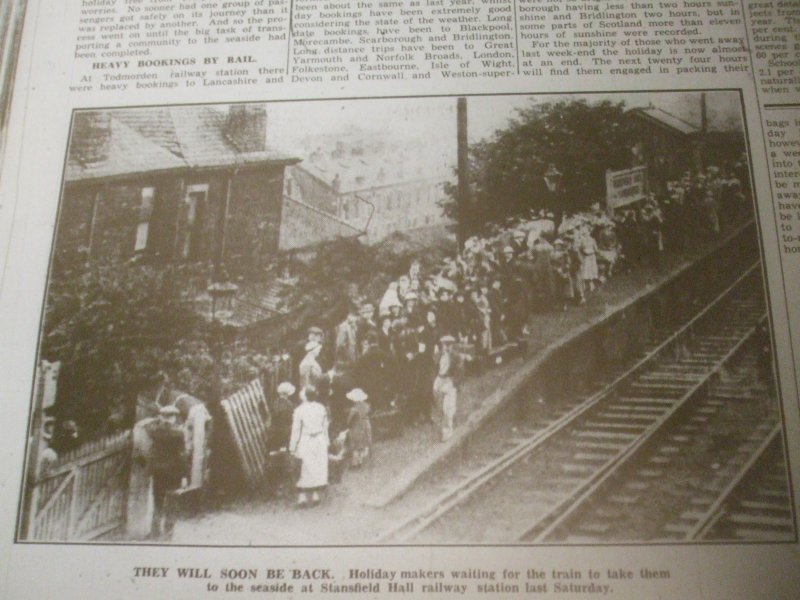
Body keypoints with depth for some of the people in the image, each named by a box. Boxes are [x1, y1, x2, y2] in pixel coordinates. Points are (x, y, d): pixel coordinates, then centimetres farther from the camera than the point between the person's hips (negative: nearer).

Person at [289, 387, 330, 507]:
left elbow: (296, 430, -9)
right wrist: (326, 441, 18)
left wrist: (292, 447, -2)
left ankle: (302, 497, 0)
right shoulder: (321, 408, 1)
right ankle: (315, 495, 19)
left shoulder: (299, 410, -12)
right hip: (320, 440, 3)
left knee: (305, 469, 3)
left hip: (305, 442, -3)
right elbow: (325, 427, 8)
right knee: (319, 468, 12)